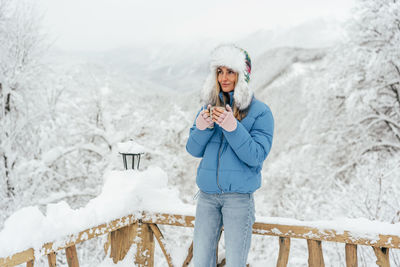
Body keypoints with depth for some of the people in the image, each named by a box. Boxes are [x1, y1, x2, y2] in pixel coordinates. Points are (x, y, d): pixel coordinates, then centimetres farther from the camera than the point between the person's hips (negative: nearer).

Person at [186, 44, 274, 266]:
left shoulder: (260, 112, -3)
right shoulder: (209, 107, 11)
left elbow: (256, 156, -12)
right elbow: (193, 150, 8)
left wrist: (232, 127, -23)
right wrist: (202, 128, -12)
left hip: (239, 196, -4)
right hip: (207, 194, 4)